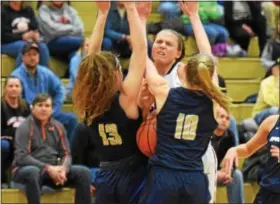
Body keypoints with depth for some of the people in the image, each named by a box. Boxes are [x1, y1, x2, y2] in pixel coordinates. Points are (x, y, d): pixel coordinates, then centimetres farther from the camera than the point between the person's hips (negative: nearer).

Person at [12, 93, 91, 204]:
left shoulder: (57, 127, 10)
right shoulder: (25, 128, -7)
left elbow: (66, 154, 8)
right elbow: (21, 157, -16)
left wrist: (63, 169, -16)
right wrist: (48, 168, -24)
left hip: (53, 170, 5)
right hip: (26, 169, -5)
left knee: (83, 172, -13)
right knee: (32, 172, -41)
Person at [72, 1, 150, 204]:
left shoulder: (87, 105, -3)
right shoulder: (126, 99, -14)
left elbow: (92, 56, 5)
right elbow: (140, 48, -14)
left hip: (105, 178, 5)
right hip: (133, 177, -5)